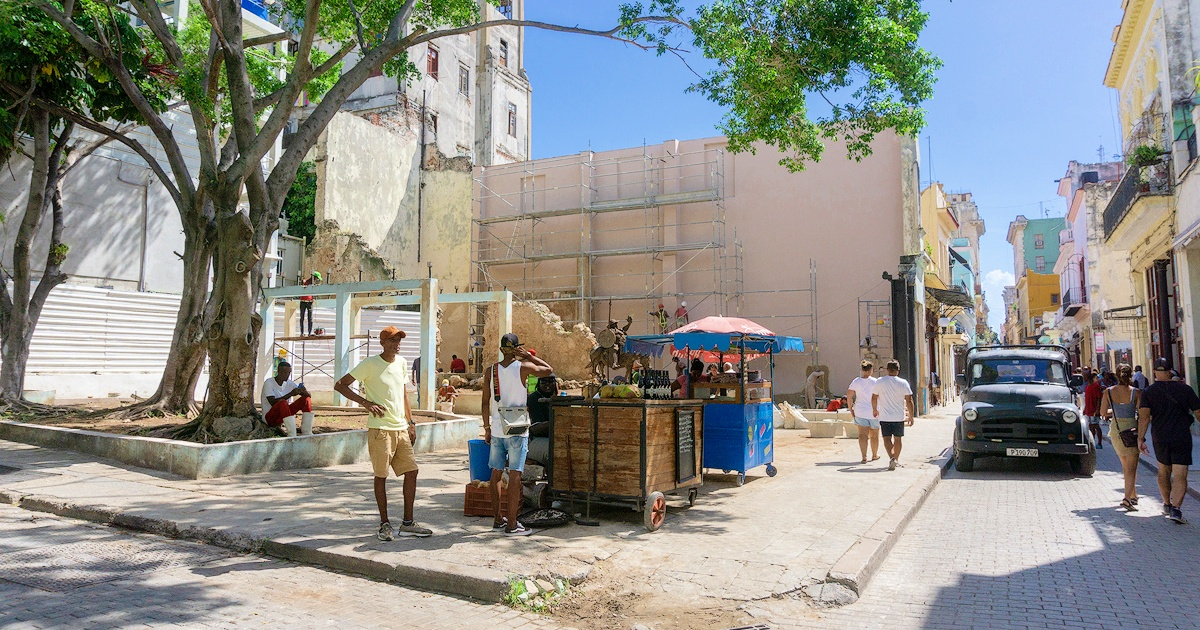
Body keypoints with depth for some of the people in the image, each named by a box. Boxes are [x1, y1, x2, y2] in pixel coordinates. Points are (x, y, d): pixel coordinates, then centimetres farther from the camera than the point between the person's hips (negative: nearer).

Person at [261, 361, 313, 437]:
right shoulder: (269, 383, -13)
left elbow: (309, 396, 0)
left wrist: (304, 391, -24)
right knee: (282, 402, -36)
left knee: (306, 399, -8)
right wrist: (290, 394, -32)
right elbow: (273, 402, -28)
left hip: (284, 416, 7)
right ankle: (292, 435, -39)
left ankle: (307, 433, -17)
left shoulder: (289, 383, 4)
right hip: (269, 417, -7)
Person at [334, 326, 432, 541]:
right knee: (381, 475, 1)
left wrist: (410, 422, 17)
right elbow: (340, 385, -7)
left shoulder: (401, 363, 12)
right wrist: (366, 402, -16)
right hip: (380, 429, -6)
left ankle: (407, 523, 14)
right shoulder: (370, 364, -7)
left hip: (401, 428, 6)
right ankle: (384, 524, 14)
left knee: (411, 471, 5)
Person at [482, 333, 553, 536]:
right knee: (514, 474, -2)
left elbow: (486, 402, 6)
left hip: (497, 429, 4)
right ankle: (511, 524, -1)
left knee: (496, 473, 13)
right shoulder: (522, 367, -7)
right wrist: (529, 356, 8)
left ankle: (497, 519, 22)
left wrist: (487, 427, 14)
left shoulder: (490, 371, 4)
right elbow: (549, 370, 6)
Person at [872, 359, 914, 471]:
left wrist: (874, 410, 21)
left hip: (884, 417, -1)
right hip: (899, 416, 1)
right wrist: (910, 416, 4)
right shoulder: (903, 383, -5)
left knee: (887, 438, 1)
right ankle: (896, 460, 24)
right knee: (898, 438, 14)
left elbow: (874, 398, 5)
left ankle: (892, 457, -18)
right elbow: (909, 401, -4)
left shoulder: (879, 382, -3)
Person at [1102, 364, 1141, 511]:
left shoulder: (1108, 392, -3)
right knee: (1131, 466, 1)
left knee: (1125, 464, 20)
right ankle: (1127, 498, -12)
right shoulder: (1136, 392, -11)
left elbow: (1103, 413, 2)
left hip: (1116, 428, 3)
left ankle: (1133, 495, 31)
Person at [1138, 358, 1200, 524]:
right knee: (1180, 475, -4)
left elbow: (1144, 416, -9)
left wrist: (1140, 439, -7)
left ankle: (1167, 504, 32)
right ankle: (1176, 508, -20)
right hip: (1182, 438, -2)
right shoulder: (1185, 388, -2)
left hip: (1160, 438, 2)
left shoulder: (1148, 391, -2)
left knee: (1163, 470, 21)